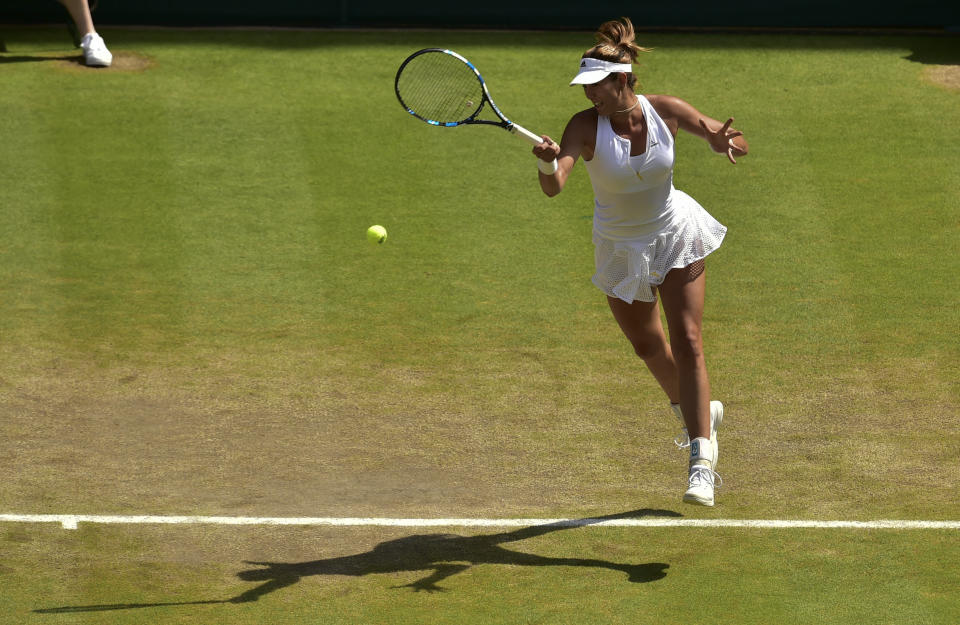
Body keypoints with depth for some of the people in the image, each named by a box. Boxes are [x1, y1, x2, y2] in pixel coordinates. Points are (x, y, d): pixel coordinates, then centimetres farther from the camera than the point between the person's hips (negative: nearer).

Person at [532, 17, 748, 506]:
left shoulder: (665, 111, -17)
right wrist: (549, 163, -60)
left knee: (687, 343, -11)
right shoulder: (585, 126, -23)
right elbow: (553, 188, -36)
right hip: (620, 248, 1)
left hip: (674, 235, -1)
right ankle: (698, 412, 45)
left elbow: (721, 135, -5)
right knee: (647, 346, 17)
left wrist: (724, 140, -30)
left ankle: (701, 461, -10)